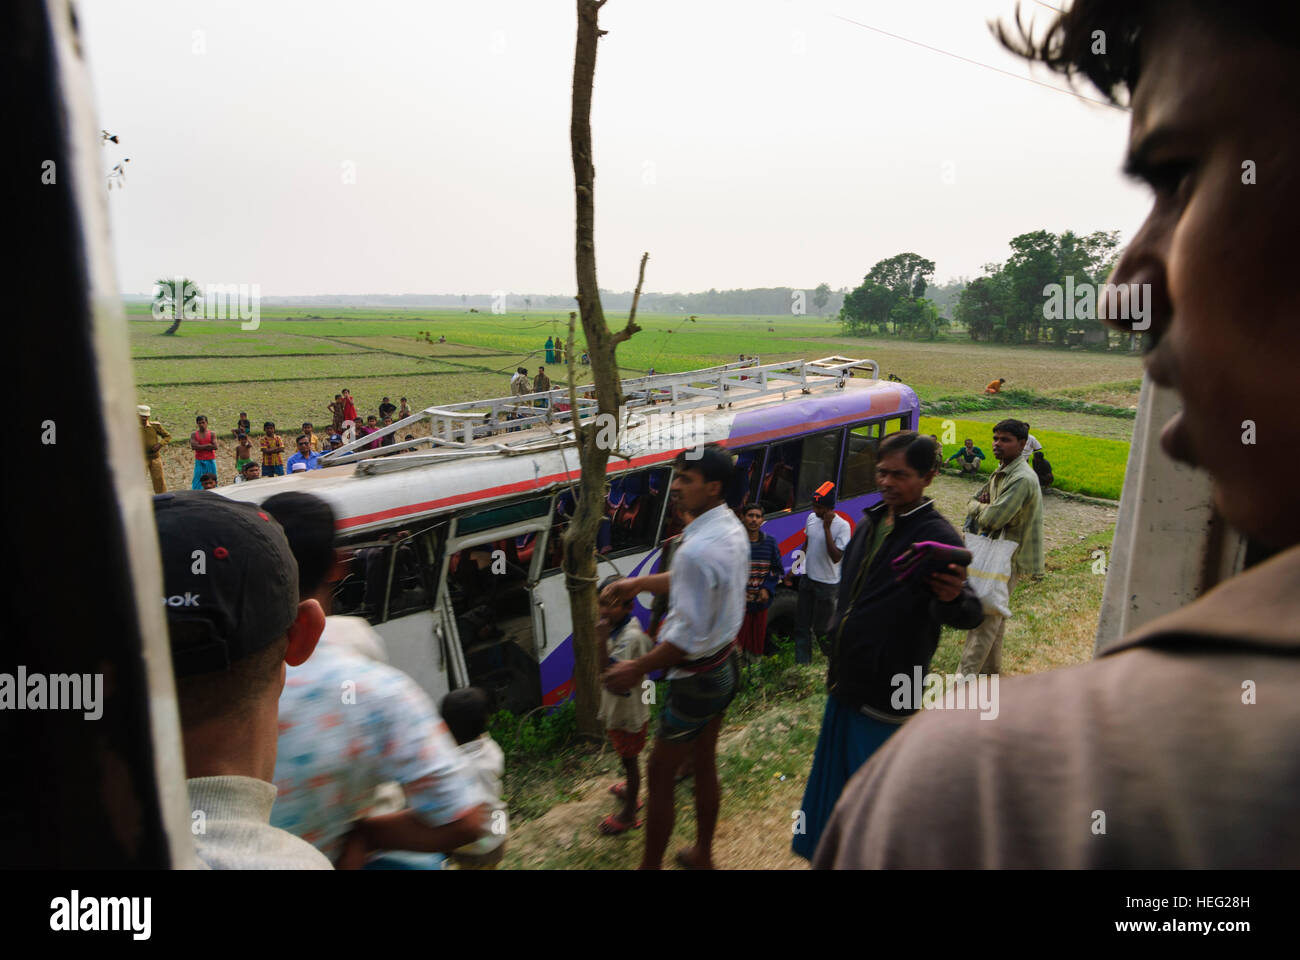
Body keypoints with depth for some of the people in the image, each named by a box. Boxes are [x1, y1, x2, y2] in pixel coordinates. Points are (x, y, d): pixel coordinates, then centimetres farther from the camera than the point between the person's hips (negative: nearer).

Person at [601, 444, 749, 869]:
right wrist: (641, 582, 11)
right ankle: (702, 855, 43)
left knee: (660, 776, 9)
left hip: (697, 679, -9)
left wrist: (638, 669, -17)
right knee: (705, 763, 25)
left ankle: (650, 864, 26)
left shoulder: (696, 550, -31)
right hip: (726, 664, 9)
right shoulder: (732, 529, -2)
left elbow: (689, 636, -28)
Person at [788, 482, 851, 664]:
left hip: (827, 584, -6)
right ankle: (802, 663, 20)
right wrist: (794, 570, 17)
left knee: (821, 628, 4)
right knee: (801, 625, 10)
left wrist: (826, 528, -28)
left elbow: (836, 557, -25)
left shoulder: (842, 526, -19)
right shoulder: (811, 518, 1)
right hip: (807, 579, 6)